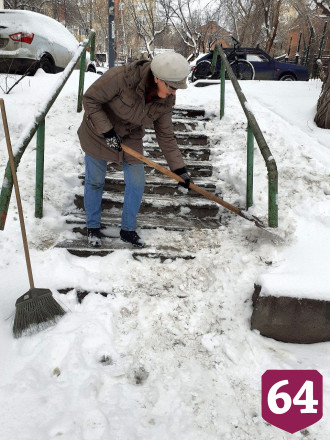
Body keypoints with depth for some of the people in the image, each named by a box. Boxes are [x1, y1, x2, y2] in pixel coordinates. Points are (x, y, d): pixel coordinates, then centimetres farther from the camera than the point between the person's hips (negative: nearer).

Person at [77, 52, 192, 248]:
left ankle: (128, 230, 20)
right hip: (98, 133, -4)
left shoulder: (166, 101, -16)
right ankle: (93, 228, 26)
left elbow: (165, 135, -7)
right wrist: (107, 132, -27)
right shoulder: (122, 77, -32)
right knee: (95, 182, 5)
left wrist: (179, 168, -8)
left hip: (131, 138, 4)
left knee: (137, 183, 0)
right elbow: (90, 100, -22)